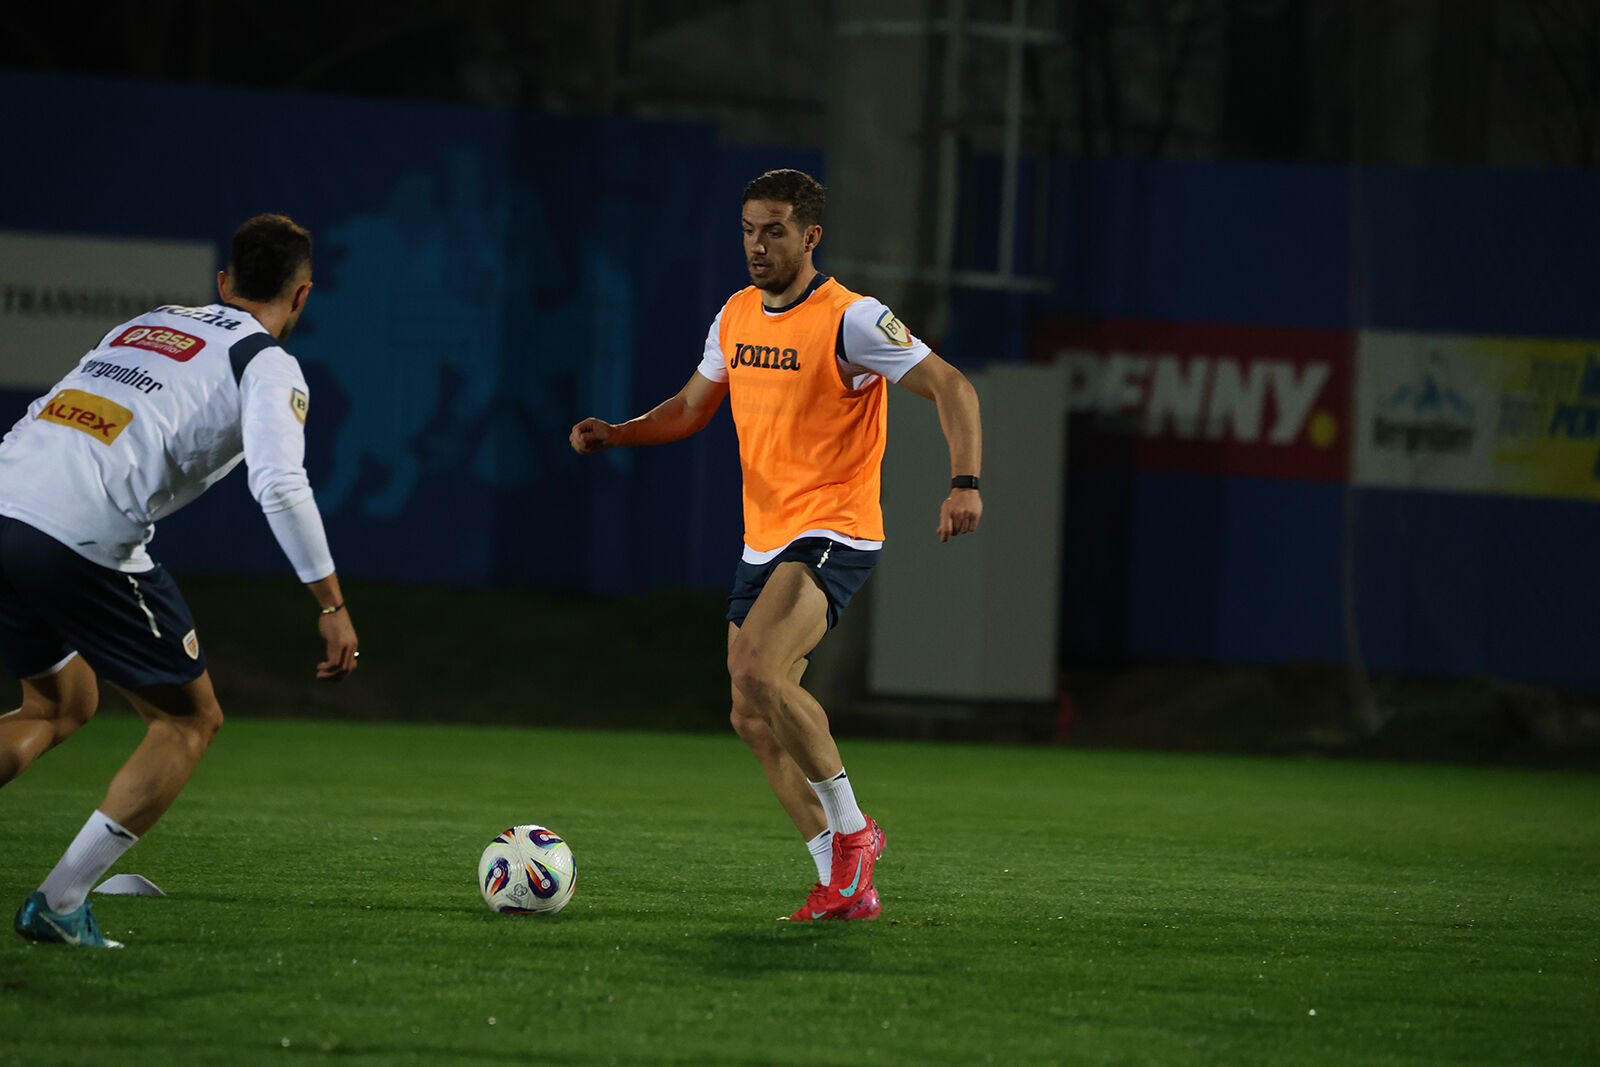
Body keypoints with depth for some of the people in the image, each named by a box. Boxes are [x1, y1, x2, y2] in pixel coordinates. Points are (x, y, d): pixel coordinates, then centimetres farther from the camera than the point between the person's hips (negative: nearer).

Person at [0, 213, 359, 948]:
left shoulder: (143, 326, 28)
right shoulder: (268, 363, 6)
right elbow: (279, 486, -9)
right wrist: (331, 605, -5)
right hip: (81, 536, -7)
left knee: (60, 706, 28)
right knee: (189, 721, 11)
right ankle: (60, 904, 2)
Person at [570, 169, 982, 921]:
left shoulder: (849, 319, -13)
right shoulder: (737, 316, 9)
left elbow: (950, 387, -17)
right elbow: (692, 407, 22)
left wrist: (965, 483, -31)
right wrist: (615, 434, 5)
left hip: (834, 534, -8)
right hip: (763, 540, 8)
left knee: (759, 674, -28)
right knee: (753, 719, 6)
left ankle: (850, 830, -11)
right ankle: (842, 883, 15)